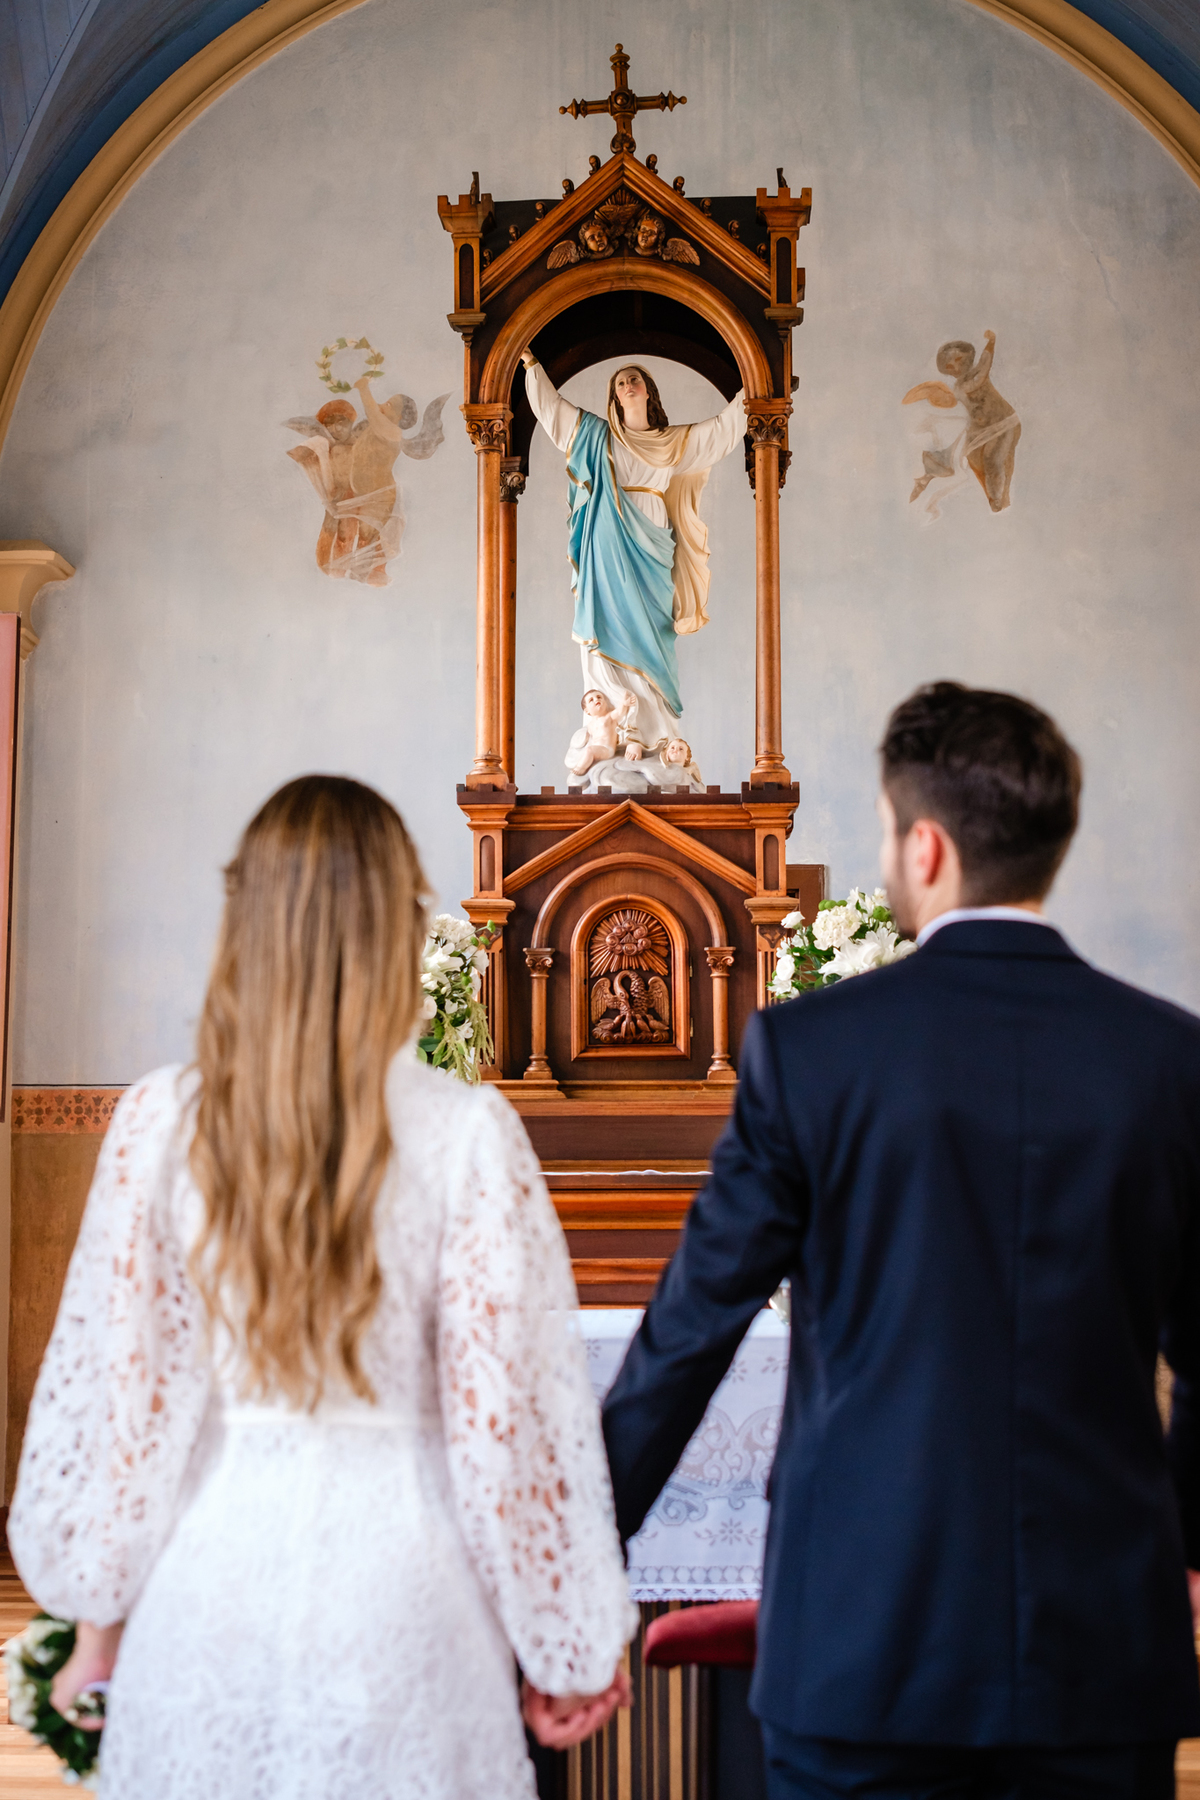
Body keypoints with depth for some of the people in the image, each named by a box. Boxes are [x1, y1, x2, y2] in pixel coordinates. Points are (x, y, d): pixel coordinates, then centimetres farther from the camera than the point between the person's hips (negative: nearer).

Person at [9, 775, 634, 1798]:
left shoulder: (161, 1122, -8)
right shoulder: (466, 1134, -14)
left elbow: (115, 1382, -2)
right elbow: (509, 1407, -11)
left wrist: (100, 1607, 12)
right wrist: (571, 1645, 2)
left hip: (212, 1566, 2)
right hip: (396, 1574, -1)